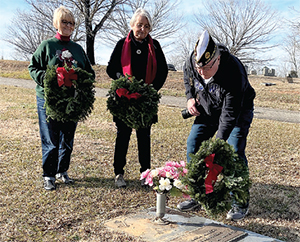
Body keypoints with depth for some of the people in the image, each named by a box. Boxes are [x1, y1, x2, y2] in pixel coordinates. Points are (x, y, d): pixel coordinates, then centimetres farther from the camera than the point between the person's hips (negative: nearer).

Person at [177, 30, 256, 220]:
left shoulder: (234, 72, -37)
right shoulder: (191, 63, -21)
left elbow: (230, 113, -34)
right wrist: (190, 97, -8)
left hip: (239, 111, -5)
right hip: (208, 110, 6)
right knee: (193, 145, -1)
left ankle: (241, 204, 1)